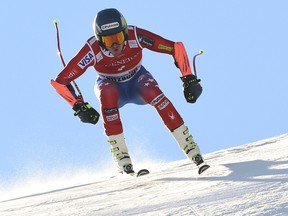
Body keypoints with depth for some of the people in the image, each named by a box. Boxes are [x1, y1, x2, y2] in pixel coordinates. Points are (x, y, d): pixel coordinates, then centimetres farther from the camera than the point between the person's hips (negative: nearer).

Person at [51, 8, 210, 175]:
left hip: (137, 81, 0)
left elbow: (176, 48, -24)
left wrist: (189, 79, -29)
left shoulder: (136, 37, -30)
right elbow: (60, 81, -28)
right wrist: (79, 106, -36)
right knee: (108, 94, -36)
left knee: (153, 92, -33)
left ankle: (192, 151, -28)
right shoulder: (92, 50, -31)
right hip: (109, 86, 0)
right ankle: (123, 161, -31)